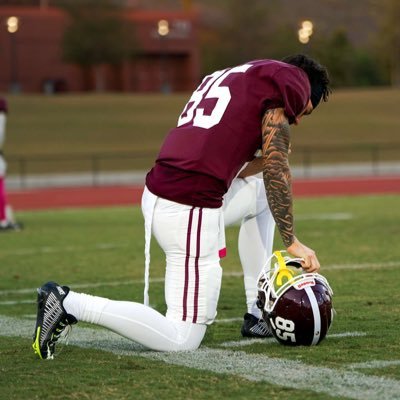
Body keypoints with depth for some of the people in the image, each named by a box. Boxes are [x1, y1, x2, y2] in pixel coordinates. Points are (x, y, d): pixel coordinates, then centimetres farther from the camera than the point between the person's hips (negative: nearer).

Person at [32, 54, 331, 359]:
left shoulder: (230, 76, 27)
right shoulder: (291, 81, 1)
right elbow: (275, 165, -5)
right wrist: (292, 242, -2)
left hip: (157, 196, 9)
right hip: (191, 212, -9)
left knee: (261, 194, 30)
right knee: (183, 339, -2)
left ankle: (258, 313, 26)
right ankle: (70, 304, -7)